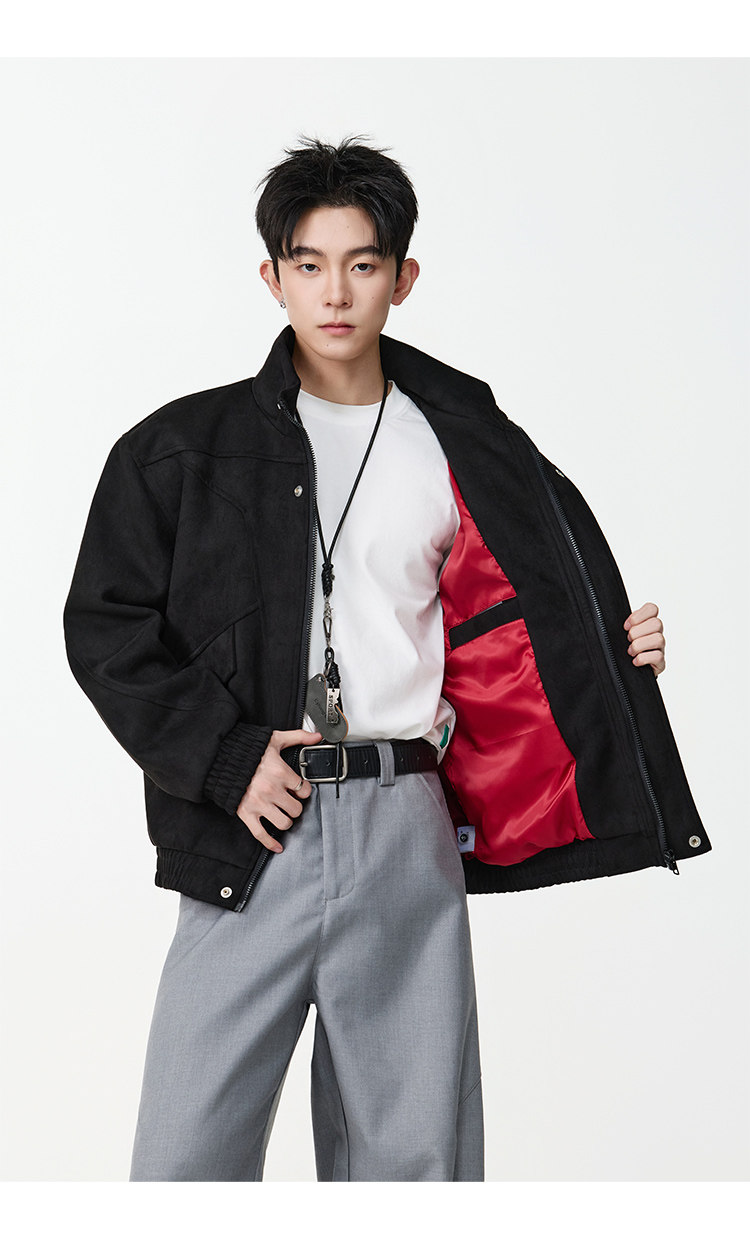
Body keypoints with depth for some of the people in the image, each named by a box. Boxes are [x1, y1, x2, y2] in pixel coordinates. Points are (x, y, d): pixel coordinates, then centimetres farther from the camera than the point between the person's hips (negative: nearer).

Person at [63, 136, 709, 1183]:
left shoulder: (462, 453, 10)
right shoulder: (185, 450, 4)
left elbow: (503, 629, 17)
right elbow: (106, 625, 3)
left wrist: (619, 651, -2)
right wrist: (226, 760, -7)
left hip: (407, 831, 2)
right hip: (247, 836, -1)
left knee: (413, 1154, 8)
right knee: (188, 1148, -3)